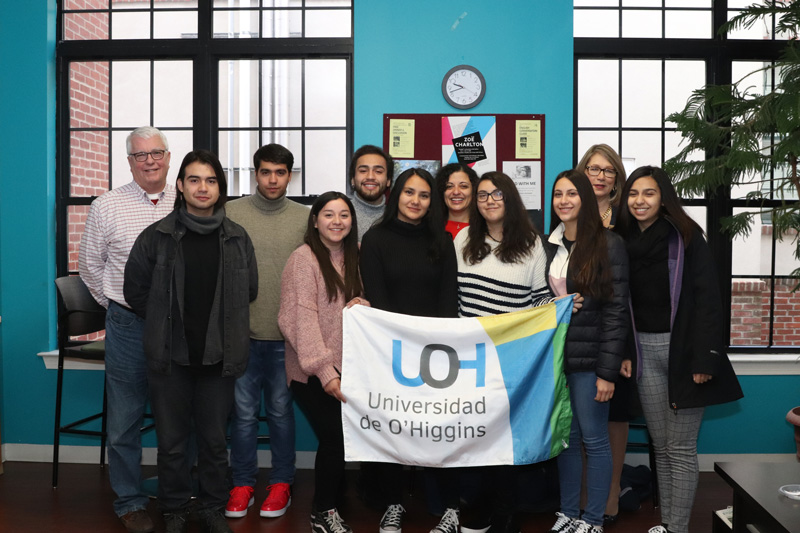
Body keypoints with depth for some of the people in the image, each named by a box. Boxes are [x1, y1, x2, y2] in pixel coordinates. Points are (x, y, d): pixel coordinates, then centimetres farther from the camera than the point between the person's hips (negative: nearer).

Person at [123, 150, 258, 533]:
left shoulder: (237, 238, 2)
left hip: (219, 356, 1)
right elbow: (135, 290, 5)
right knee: (171, 441, 10)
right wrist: (165, 326, 7)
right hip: (169, 356, -1)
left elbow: (249, 291, 12)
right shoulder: (157, 236, -3)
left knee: (215, 439, 12)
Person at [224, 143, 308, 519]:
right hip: (242, 332, 0)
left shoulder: (305, 218, 3)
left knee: (281, 410, 11)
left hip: (287, 334, 0)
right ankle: (243, 483, 24)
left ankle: (281, 482, 25)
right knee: (244, 412, 9)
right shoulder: (231, 213, 1)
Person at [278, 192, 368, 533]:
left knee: (344, 437, 4)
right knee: (335, 437, -6)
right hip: (312, 372, -6)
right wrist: (324, 371, -23)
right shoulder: (304, 258, -10)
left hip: (345, 365, 6)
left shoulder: (352, 257, 11)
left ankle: (330, 504, 25)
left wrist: (362, 304, -6)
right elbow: (303, 319, -16)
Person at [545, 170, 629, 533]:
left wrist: (607, 371, -14)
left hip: (588, 359, -5)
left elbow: (616, 311, -10)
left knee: (594, 439, 5)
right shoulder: (549, 245, 8)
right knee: (566, 437, 13)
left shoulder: (608, 245, -7)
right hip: (555, 356, 5)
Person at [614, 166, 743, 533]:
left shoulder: (686, 237, -6)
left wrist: (704, 358, -16)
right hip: (645, 351, 4)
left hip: (681, 348, -4)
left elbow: (707, 297, -11)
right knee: (660, 445, 12)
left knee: (681, 447, 0)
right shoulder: (622, 241, 7)